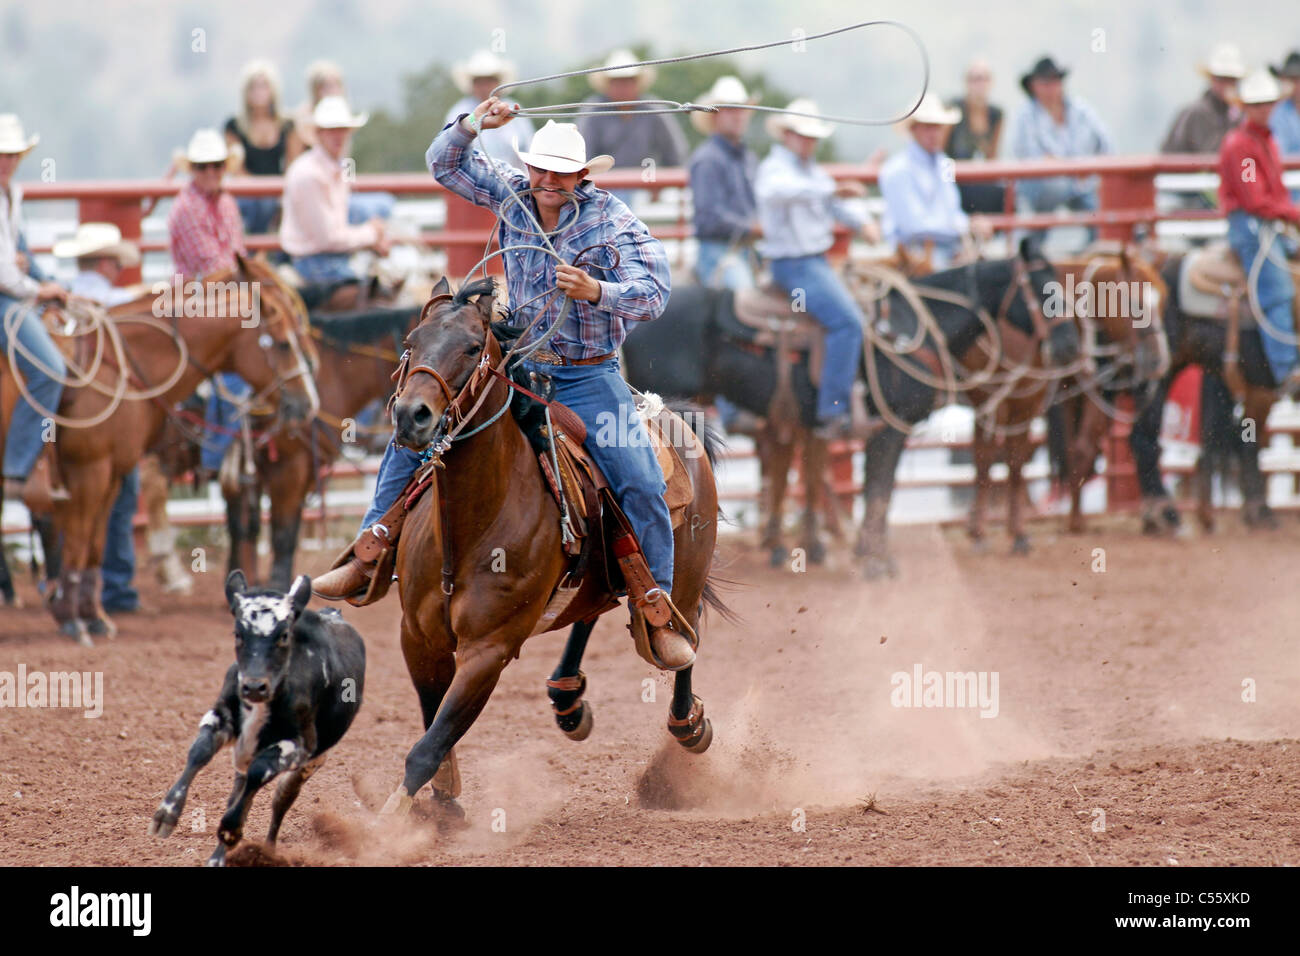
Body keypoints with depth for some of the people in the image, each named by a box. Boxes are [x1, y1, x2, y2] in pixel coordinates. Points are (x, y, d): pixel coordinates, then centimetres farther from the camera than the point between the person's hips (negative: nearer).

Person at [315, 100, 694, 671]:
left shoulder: (613, 222, -12)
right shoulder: (512, 195, 0)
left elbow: (652, 297, -20)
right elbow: (445, 164, 8)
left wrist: (597, 292, -38)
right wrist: (472, 126, -12)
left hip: (589, 376, -4)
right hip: (517, 366, 4)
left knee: (642, 484, -18)